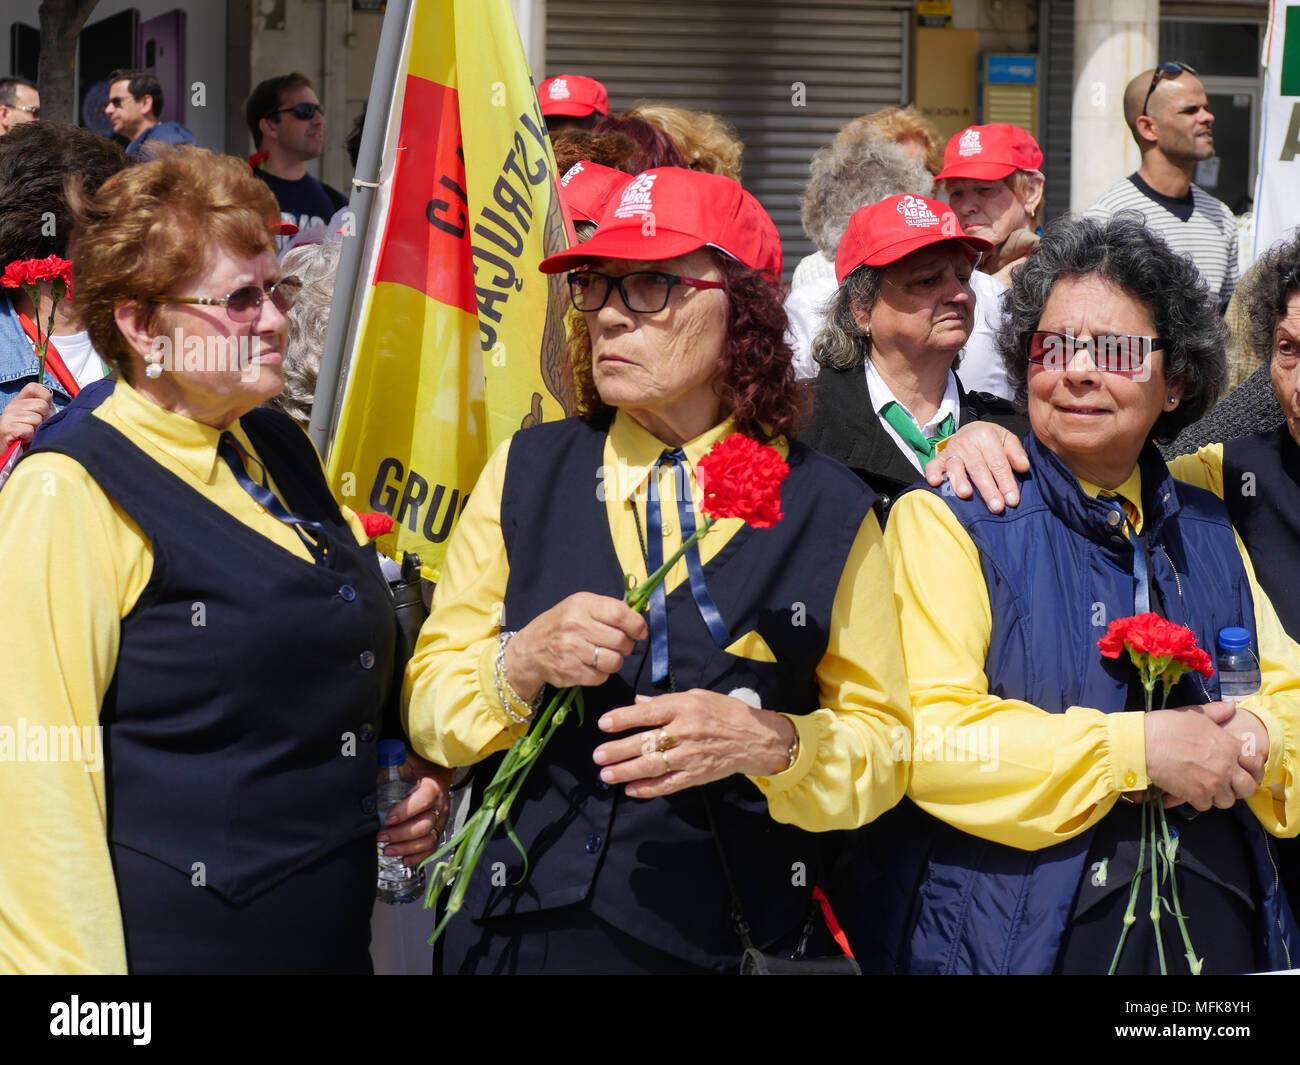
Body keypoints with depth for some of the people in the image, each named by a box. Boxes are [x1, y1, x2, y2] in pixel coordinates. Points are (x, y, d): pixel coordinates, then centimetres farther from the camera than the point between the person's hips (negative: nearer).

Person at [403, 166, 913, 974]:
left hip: (722, 944, -1)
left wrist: (770, 745, -19)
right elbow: (428, 707, 1)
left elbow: (886, 748, 0)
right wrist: (523, 662, -18)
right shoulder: (527, 470, 2)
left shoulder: (829, 510, -2)